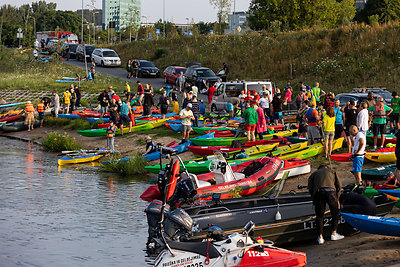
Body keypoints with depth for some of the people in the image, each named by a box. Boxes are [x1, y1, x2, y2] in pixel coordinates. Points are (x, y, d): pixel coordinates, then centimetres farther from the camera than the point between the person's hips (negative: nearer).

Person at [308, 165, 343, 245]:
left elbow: (310, 188, 17)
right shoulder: (331, 172, 31)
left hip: (318, 193, 1)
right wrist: (337, 199, 26)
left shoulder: (314, 174, 31)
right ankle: (334, 234, 14)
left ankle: (320, 237, 4)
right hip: (330, 191, 0)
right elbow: (339, 185, 20)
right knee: (335, 213, 17)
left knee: (319, 216, 8)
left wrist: (314, 199, 22)